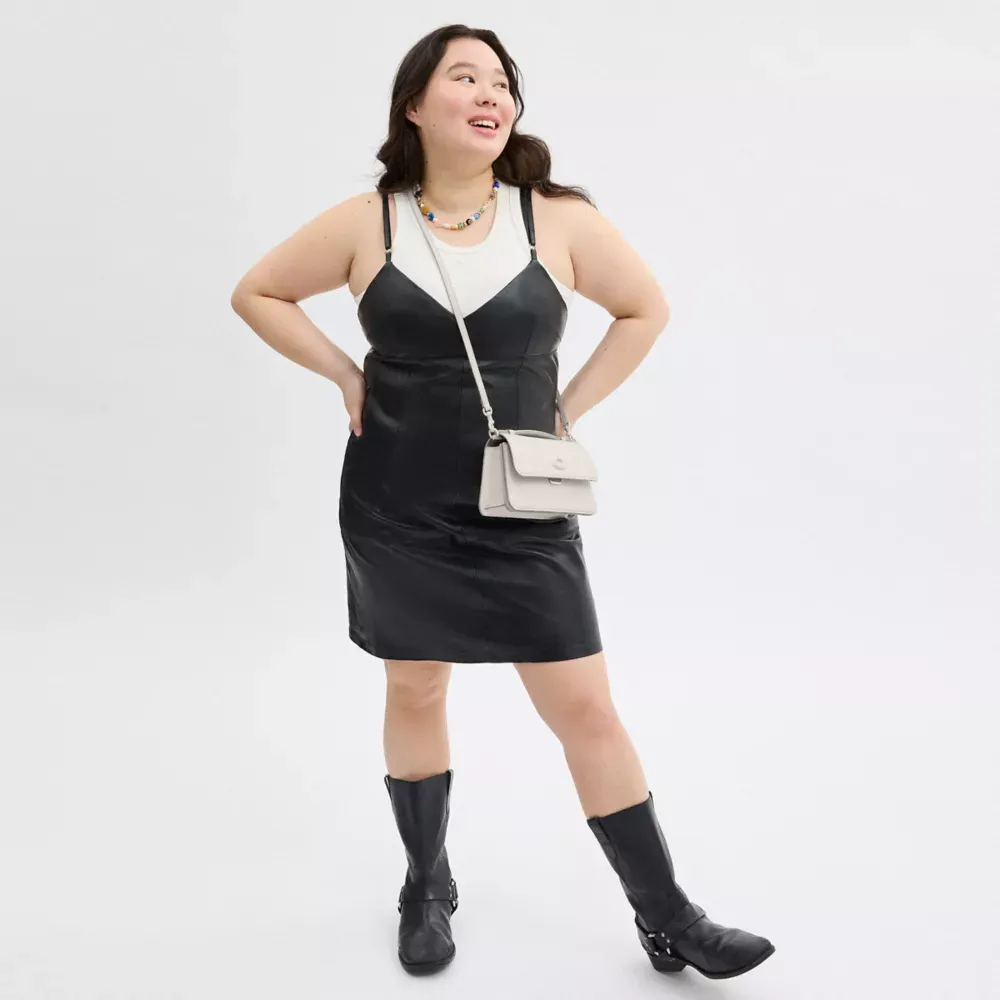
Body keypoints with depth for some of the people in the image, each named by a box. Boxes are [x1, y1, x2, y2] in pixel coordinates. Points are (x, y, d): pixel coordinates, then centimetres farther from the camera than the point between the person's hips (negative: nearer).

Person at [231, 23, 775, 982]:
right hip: (396, 512, 1)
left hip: (521, 516, 0)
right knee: (415, 693, 14)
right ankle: (427, 887, 37)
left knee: (586, 709, 2)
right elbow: (257, 294, 9)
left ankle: (667, 919, 18)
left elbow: (646, 308, 8)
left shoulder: (560, 220, -5)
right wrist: (346, 374, -2)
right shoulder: (364, 224, -3)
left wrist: (570, 407, 1)